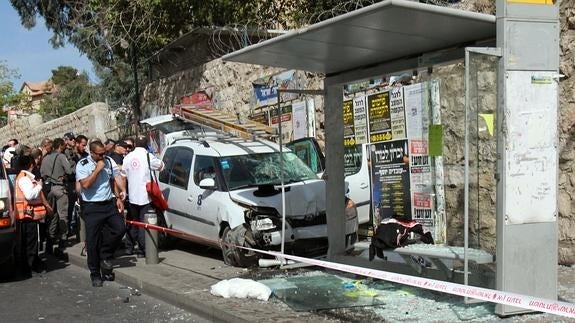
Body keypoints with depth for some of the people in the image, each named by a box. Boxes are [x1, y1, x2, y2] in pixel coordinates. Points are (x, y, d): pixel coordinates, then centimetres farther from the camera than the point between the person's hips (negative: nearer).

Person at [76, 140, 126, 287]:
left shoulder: (108, 161, 6)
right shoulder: (82, 165, -7)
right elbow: (85, 184, -19)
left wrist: (118, 198, 7)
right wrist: (97, 169, -18)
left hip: (110, 203, 4)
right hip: (92, 207, -4)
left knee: (120, 228, -6)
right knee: (93, 241, 0)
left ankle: (105, 255, 18)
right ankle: (95, 274, 12)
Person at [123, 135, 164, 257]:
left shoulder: (128, 157, 4)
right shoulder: (148, 156, -10)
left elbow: (123, 176, 6)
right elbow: (161, 166, 2)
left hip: (132, 196, 4)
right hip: (145, 196, -4)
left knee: (133, 221, 17)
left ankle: (130, 247, 22)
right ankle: (142, 249, 0)